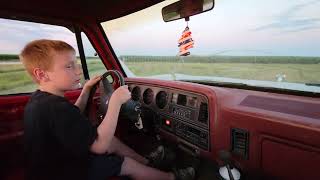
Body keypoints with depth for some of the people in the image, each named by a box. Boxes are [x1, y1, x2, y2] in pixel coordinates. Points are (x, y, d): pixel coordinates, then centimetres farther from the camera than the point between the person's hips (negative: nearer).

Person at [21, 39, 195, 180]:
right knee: (129, 165, 1)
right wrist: (116, 101, -34)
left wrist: (85, 90, 3)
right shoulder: (56, 107, -36)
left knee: (113, 141, 15)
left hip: (55, 160, 9)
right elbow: (100, 145, -35)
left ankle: (147, 162, 32)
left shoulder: (39, 98, -3)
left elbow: (72, 118, 11)